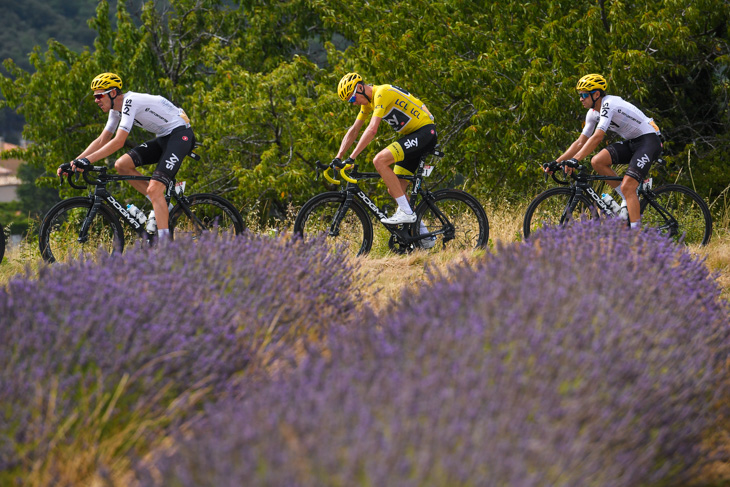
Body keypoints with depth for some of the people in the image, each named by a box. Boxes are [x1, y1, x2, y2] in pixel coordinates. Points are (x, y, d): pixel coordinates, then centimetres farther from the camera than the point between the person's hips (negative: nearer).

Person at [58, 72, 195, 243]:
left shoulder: (130, 102, -21)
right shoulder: (116, 109, 8)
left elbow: (118, 141, -28)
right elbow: (101, 141, 12)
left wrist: (88, 160, -32)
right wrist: (73, 163, 3)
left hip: (181, 134, -10)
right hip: (163, 138, 10)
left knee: (154, 189, -22)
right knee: (121, 165, -3)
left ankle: (164, 243, -26)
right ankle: (162, 204, 2)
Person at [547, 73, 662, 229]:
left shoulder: (608, 104, -22)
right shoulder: (593, 113, 6)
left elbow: (597, 137, -31)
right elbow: (580, 142, 10)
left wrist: (575, 160, -36)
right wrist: (557, 162, 2)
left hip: (649, 140, -9)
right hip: (632, 142, 9)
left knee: (627, 187, -21)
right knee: (597, 161, -10)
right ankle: (629, 199, 2)